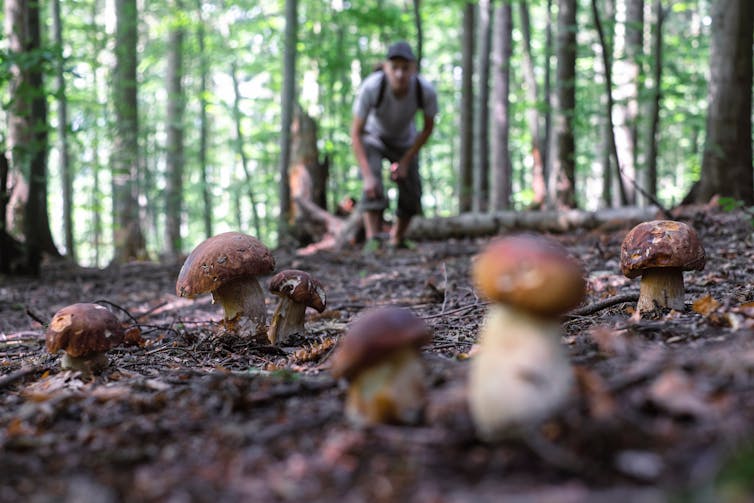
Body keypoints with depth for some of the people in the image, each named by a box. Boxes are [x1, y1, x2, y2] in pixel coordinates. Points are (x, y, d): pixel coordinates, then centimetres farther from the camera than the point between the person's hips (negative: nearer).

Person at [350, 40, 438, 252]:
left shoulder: (426, 90, -32)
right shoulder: (371, 87, -38)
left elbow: (428, 127, -11)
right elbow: (356, 133, -28)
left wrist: (406, 161, -14)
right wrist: (367, 175, -36)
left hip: (405, 141, 3)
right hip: (373, 138, -2)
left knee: (411, 195, 0)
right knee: (373, 187, -27)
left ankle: (398, 239, 23)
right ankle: (372, 239, -24)